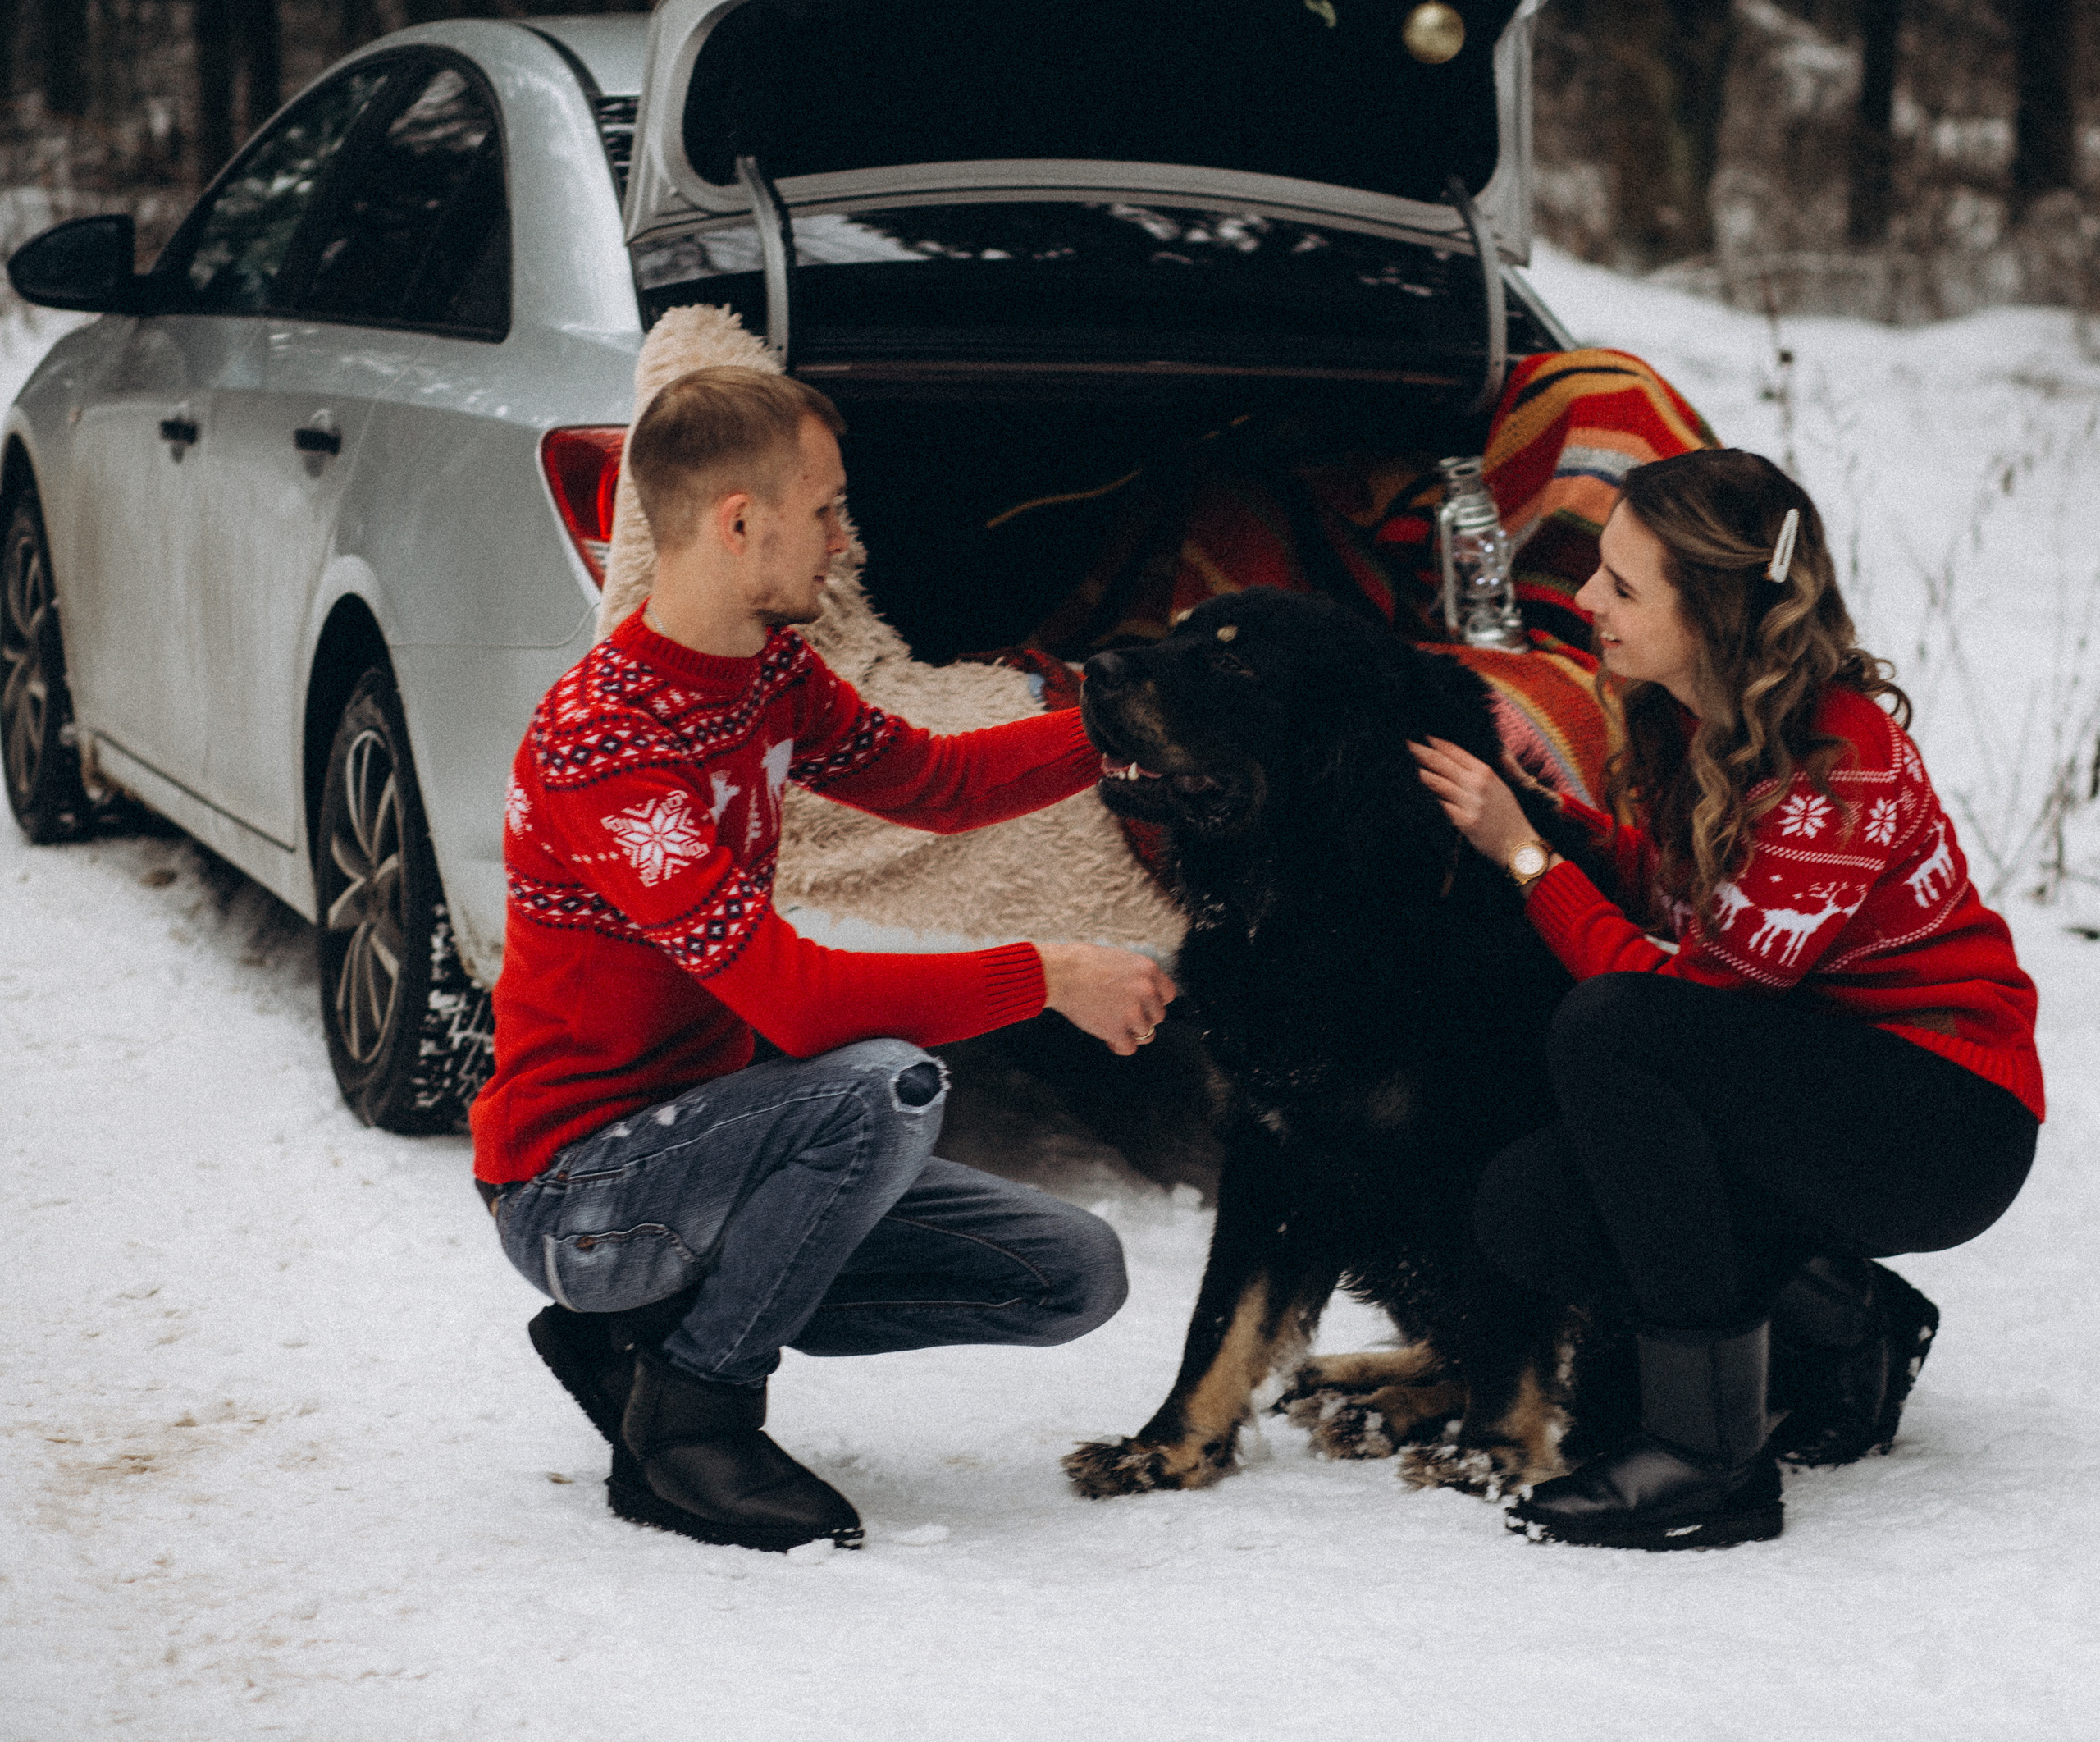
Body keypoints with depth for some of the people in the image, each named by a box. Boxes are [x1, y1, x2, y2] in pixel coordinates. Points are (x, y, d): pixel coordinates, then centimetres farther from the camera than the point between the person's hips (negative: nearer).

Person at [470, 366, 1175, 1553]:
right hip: (574, 1190, -9)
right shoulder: (600, 748, -26)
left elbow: (934, 781, 18)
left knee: (1078, 1277, 2)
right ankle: (683, 1421, -14)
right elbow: (797, 997, -31)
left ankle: (648, 1330, 9)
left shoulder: (771, 672, 3)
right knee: (888, 1084, -35)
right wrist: (1047, 978, -25)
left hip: (697, 1133, 9)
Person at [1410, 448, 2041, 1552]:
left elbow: (1696, 980, -24)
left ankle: (1711, 1457, -25)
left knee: (1609, 1030, -30)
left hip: (1947, 1122, -8)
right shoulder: (1694, 721, 2)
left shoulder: (1841, 757, -23)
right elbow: (1669, 903, 6)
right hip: (1797, 1088, 8)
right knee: (1523, 1214, -11)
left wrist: (1526, 854, -18)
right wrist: (1547, 803, -5)